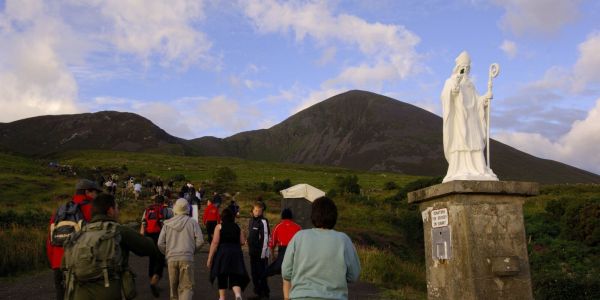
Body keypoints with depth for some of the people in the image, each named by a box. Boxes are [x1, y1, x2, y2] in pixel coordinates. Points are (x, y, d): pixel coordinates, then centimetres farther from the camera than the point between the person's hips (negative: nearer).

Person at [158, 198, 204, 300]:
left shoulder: (167, 224, 6)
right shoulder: (192, 222, 1)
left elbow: (160, 243, 3)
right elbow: (200, 241, -4)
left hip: (171, 259, 2)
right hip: (187, 258, -2)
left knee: (173, 286, 18)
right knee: (187, 286, -1)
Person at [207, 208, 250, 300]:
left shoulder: (219, 226, 0)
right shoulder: (237, 227, 10)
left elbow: (215, 242, -8)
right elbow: (242, 242, 4)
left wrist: (210, 258, -6)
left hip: (222, 252, -2)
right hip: (236, 253, 2)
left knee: (222, 277, 15)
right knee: (235, 278, 1)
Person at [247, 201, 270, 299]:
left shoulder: (263, 222, -13)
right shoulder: (251, 221, 11)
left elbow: (265, 239, -16)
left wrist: (263, 254, -18)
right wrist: (249, 249, 18)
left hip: (261, 252, -8)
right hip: (252, 252, 8)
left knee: (261, 273, -3)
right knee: (254, 273, 13)